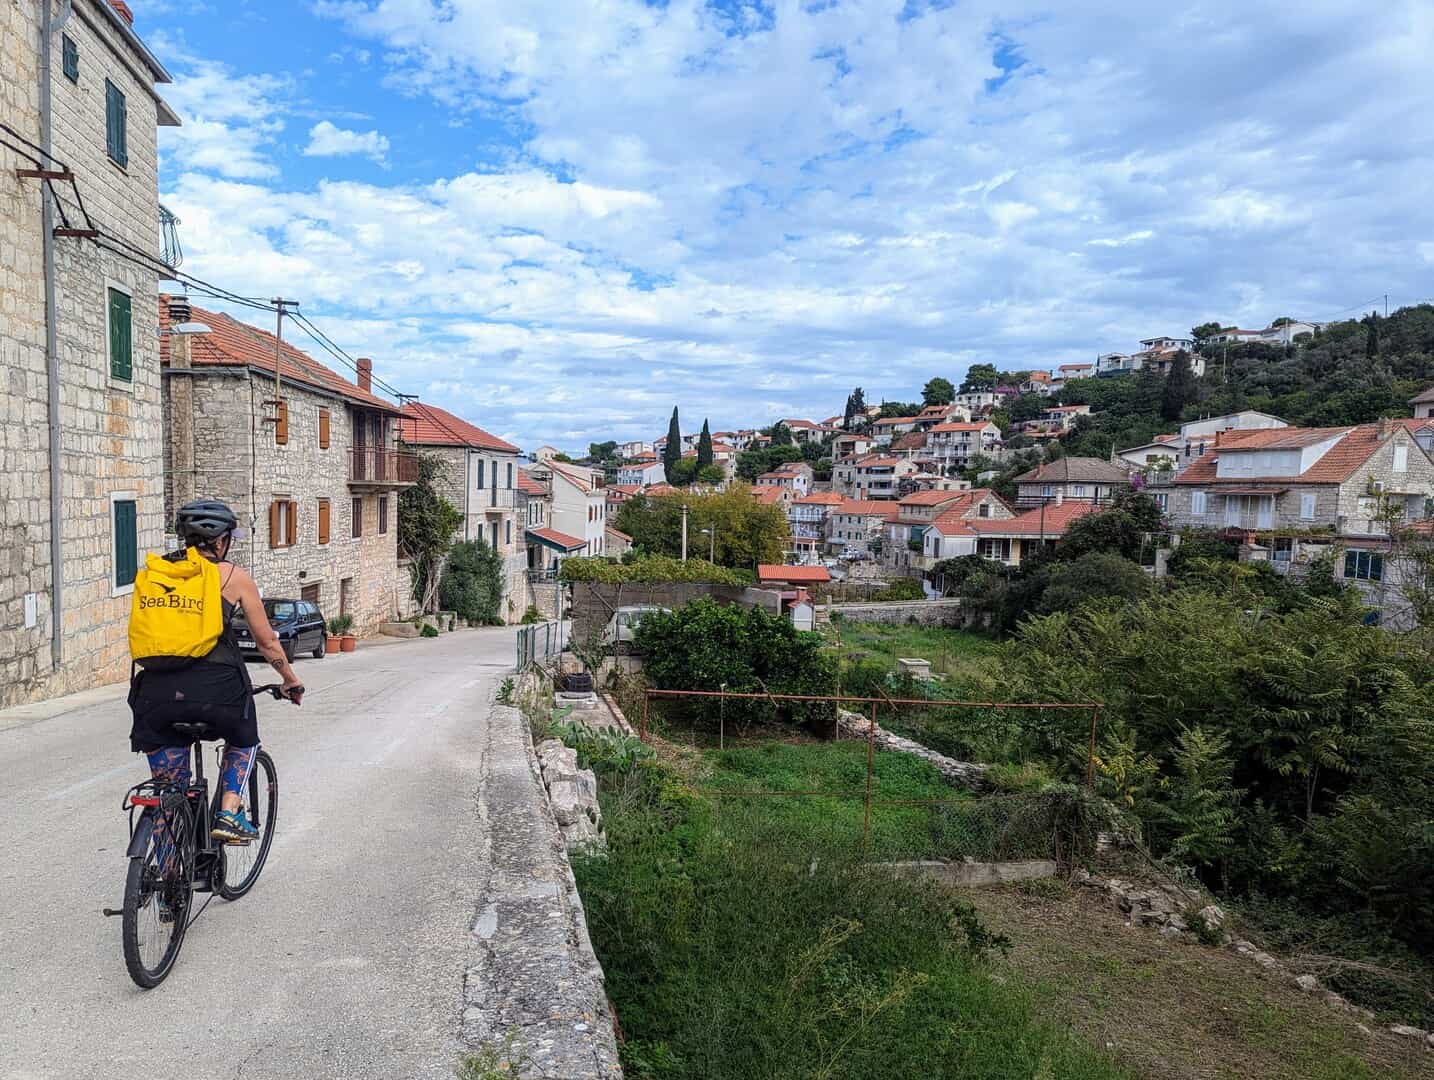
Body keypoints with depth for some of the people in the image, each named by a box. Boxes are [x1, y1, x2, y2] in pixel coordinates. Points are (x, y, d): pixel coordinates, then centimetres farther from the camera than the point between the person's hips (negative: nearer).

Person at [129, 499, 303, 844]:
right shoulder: (233, 576, 6)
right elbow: (266, 641, 11)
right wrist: (291, 679, 26)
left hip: (157, 690, 3)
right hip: (214, 684, -3)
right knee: (243, 739, 29)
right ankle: (229, 813, 11)